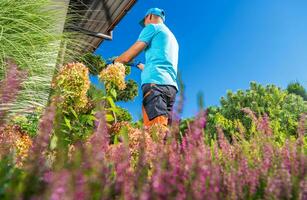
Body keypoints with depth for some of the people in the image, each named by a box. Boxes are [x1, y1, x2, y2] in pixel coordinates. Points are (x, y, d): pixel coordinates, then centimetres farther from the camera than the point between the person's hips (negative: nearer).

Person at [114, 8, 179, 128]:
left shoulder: (152, 27, 10)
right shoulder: (172, 37, 33)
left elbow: (128, 57, 5)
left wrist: (113, 63, 24)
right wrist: (141, 66, 53)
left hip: (155, 83, -8)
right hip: (170, 85, 8)